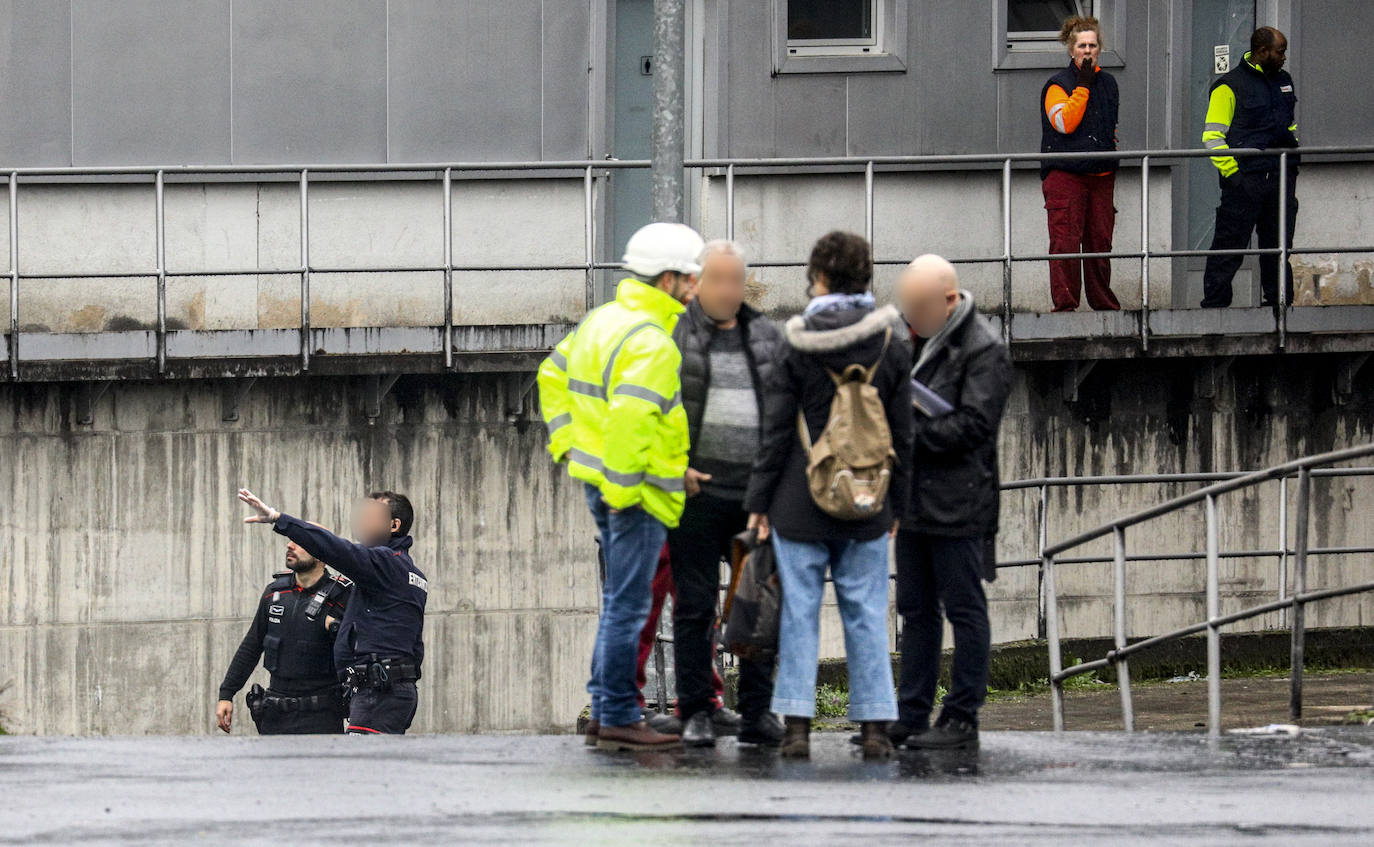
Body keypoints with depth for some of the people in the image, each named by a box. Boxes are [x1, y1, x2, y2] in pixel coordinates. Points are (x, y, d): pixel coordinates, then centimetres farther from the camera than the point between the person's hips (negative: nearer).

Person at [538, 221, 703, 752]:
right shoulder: (650, 342, -19)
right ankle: (619, 718, -1)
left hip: (601, 482, 10)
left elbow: (553, 375, 23)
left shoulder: (604, 320, 12)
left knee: (619, 600, 18)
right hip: (639, 490, -10)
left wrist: (567, 443, 20)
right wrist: (624, 486, -23)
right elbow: (629, 415, -30)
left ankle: (603, 709, 22)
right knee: (628, 604, -4)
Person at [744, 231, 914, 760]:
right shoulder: (891, 345, 1)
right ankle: (874, 725, 5)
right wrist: (896, 504, 15)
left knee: (799, 611, 3)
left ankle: (797, 722, 0)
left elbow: (777, 431, -4)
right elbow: (901, 433, 6)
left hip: (801, 503, -2)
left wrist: (758, 500, 3)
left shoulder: (799, 345, -7)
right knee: (866, 613, 7)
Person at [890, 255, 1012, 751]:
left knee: (964, 609, -3)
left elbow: (972, 425, -18)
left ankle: (962, 719, -1)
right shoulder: (921, 343, 16)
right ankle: (911, 715, 17)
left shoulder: (984, 352, -10)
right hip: (915, 500, 9)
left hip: (958, 505, -9)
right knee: (916, 611, 12)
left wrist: (910, 432, -19)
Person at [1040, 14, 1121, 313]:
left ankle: (1103, 302, 15)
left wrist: (1113, 157, 18)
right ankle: (1064, 303, -9)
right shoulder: (1057, 85, -2)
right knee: (1065, 240, -10)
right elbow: (1065, 122, -17)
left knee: (1100, 240, 6)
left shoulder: (1107, 83, 16)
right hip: (1065, 173, -5)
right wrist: (1082, 86, -14)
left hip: (1101, 174, 5)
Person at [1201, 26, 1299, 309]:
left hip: (1282, 178, 6)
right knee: (1229, 247, -5)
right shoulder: (1230, 86, -5)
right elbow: (1212, 137, -8)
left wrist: (1295, 161, 17)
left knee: (1279, 246, 9)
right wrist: (1231, 172, -15)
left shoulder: (1283, 81, 17)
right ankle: (1214, 304, -1)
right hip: (1245, 179, -6)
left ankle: (1280, 302, 15)